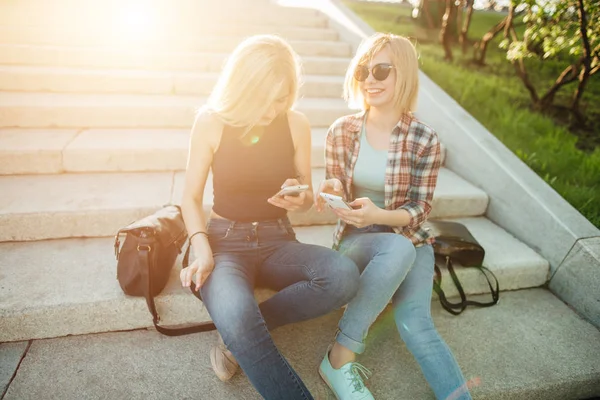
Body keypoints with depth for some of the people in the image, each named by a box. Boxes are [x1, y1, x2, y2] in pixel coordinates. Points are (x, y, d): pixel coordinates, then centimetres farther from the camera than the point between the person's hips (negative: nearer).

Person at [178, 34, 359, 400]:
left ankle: (240, 334, -12)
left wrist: (301, 198, -17)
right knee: (236, 317, -37)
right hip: (226, 240, -3)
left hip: (278, 241, 3)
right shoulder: (211, 122, -8)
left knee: (344, 276, -28)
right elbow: (191, 198, -1)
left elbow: (307, 197, 8)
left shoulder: (297, 124, -3)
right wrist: (203, 252, -16)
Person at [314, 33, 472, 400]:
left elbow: (420, 210, -7)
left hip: (410, 240, 1)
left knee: (415, 323, -27)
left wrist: (379, 215, -27)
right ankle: (341, 357, -24)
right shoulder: (342, 131, -4)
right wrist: (332, 192, -21)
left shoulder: (425, 140, -8)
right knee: (399, 250, -36)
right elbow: (335, 193, 4)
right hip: (355, 239, 0)